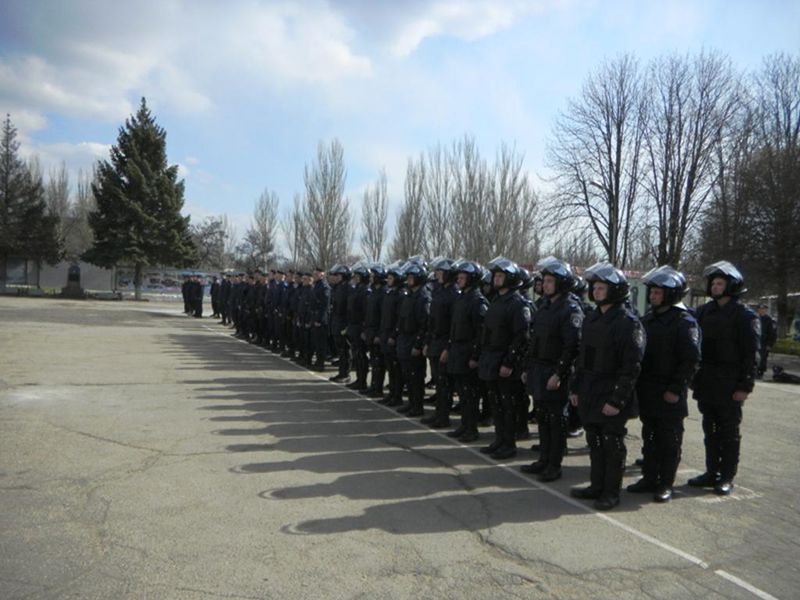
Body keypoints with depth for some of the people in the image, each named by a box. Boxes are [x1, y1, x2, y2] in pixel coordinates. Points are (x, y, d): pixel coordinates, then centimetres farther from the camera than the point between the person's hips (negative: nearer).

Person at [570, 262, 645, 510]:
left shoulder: (628, 322, -13)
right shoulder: (590, 319, 11)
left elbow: (631, 366, -17)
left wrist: (616, 399, -19)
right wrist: (575, 387, 12)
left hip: (611, 396, -7)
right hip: (589, 394, 7)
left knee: (613, 445, 5)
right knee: (594, 442, 16)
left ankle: (611, 492, 18)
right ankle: (597, 486, 29)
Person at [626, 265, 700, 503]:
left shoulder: (684, 322, -10)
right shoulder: (648, 318, 10)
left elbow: (691, 359, -15)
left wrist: (676, 389, -17)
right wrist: (638, 384, 8)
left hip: (669, 395, -6)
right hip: (647, 392, 7)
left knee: (669, 440, 5)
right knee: (649, 437, 14)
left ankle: (666, 483, 16)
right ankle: (649, 478, 25)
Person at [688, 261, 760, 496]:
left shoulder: (745, 316, -7)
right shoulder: (704, 311, 9)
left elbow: (751, 353, -10)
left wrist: (745, 386, -14)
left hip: (729, 385, -5)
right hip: (706, 383, 6)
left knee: (729, 432, 4)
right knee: (710, 430, 13)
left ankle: (727, 477, 14)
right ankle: (712, 473, 23)